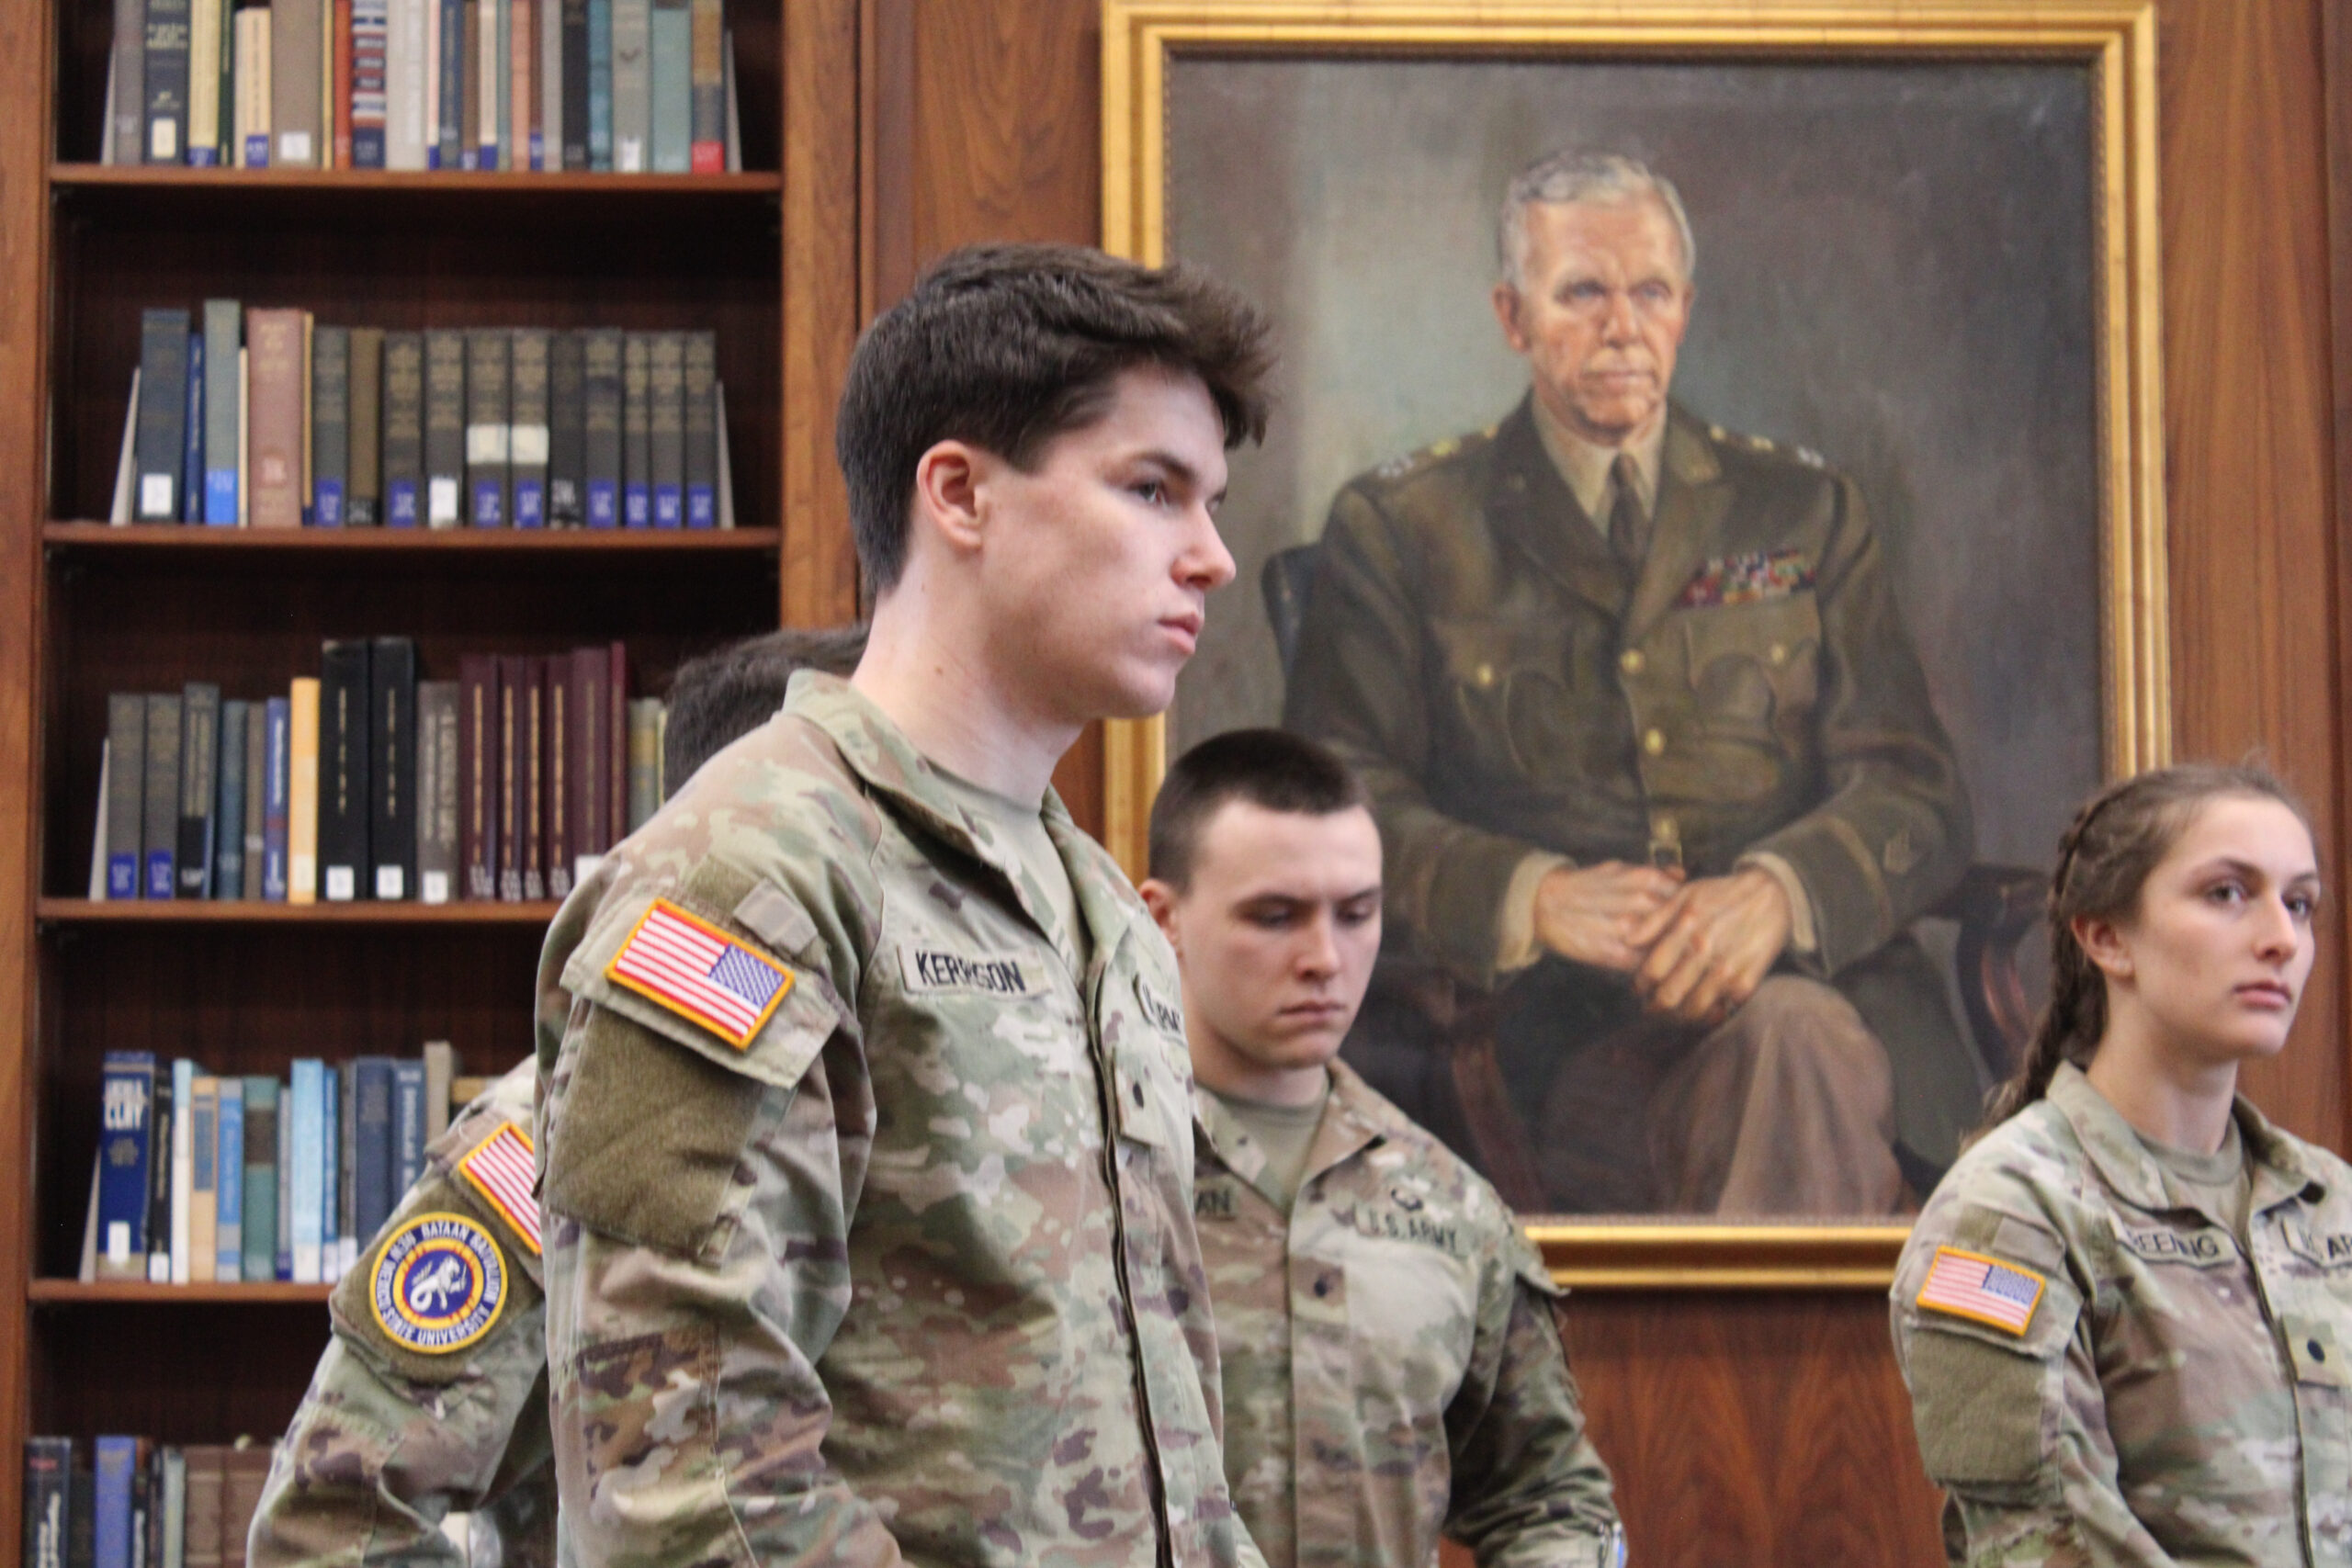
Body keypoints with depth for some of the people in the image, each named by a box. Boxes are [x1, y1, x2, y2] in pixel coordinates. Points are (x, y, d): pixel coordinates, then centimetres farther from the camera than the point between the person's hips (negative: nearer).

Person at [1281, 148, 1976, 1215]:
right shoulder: (1399, 527, 14)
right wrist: (1532, 897, -16)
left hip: (1809, 978, 2)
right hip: (1552, 1020, -2)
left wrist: (1779, 891, -13)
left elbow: (1914, 797, 11)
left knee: (1794, 1036, -35)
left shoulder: (1802, 514, 20)